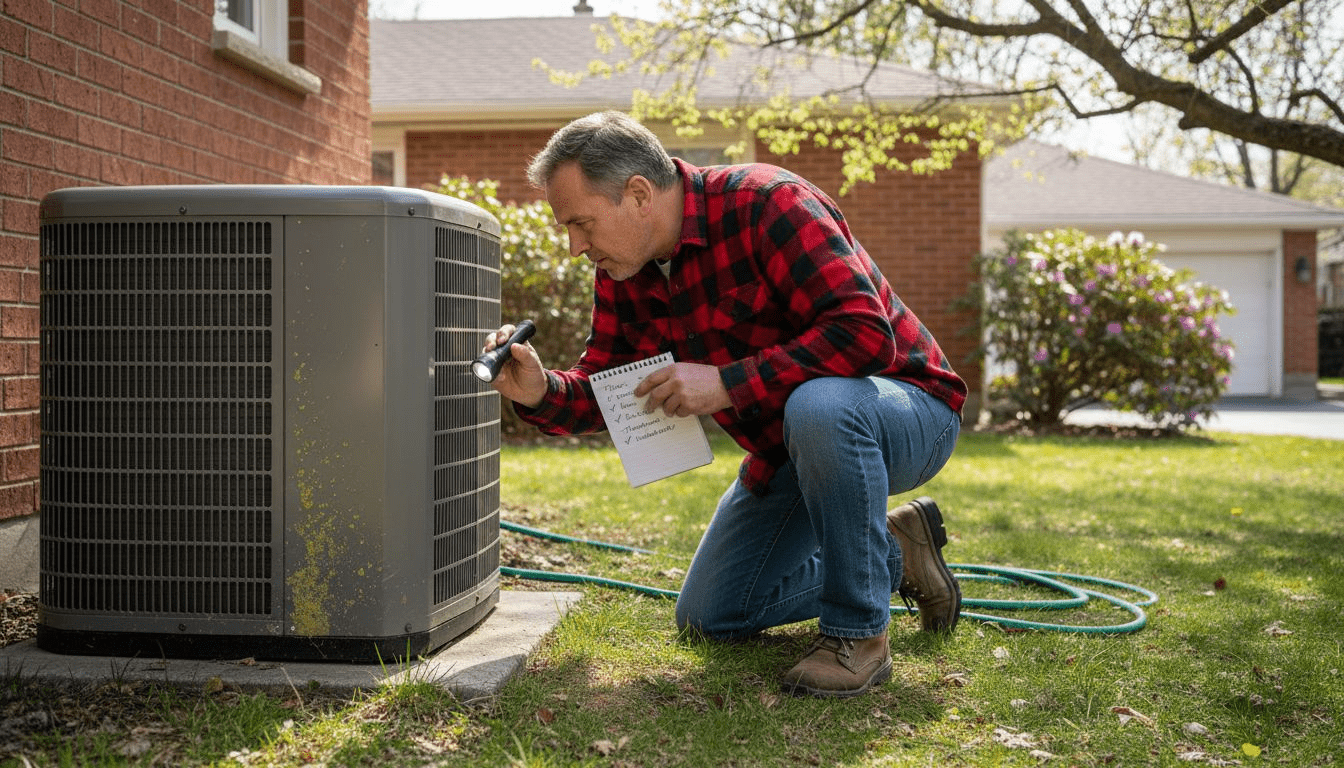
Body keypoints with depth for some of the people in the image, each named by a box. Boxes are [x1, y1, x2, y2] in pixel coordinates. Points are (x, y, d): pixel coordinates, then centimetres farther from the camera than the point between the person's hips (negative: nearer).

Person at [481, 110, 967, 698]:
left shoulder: (765, 203, -27)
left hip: (906, 407, -8)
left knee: (819, 406, -43)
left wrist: (727, 383, -35)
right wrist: (540, 394, -20)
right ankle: (895, 553, 22)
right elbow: (600, 393, 2)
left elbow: (866, 333, -35)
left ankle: (858, 633, -22)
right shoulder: (626, 273, -3)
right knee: (710, 617, 9)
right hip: (791, 452, 8)